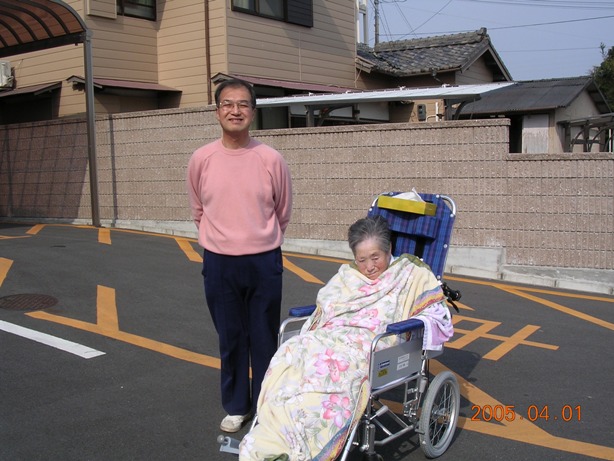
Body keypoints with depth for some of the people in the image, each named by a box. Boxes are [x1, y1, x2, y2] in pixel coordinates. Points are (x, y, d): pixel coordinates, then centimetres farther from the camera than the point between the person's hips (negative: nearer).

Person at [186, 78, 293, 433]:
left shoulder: (271, 159, -8)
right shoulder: (202, 159, -4)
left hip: (264, 263, -1)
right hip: (219, 263, 2)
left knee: (264, 339, 10)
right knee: (230, 339, 14)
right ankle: (236, 406, 31)